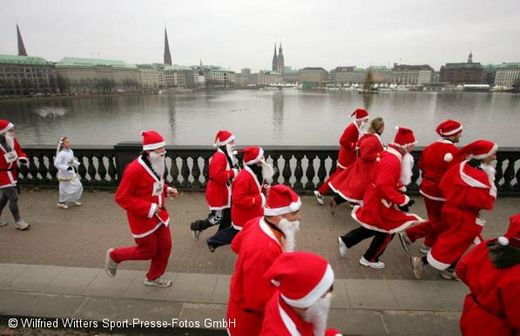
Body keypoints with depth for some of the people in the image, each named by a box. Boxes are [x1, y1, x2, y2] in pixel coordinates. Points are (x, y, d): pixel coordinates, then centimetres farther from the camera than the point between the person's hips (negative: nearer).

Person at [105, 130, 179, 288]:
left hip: (159, 214, 8)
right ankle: (114, 255, 34)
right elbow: (121, 198, -22)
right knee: (148, 251, 8)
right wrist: (148, 208, -27)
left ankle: (154, 277, 36)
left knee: (165, 246, 12)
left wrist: (167, 189, -2)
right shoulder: (134, 169, -26)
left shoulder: (157, 165, 0)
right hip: (142, 219, -8)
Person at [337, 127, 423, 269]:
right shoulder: (392, 161, -27)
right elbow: (384, 186, -34)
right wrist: (402, 200, -27)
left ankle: (345, 241, 28)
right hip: (380, 201, -10)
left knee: (373, 228, 22)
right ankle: (369, 259, 26)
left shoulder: (391, 156, 6)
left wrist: (401, 197, 7)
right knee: (387, 231, 10)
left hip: (376, 199, 10)